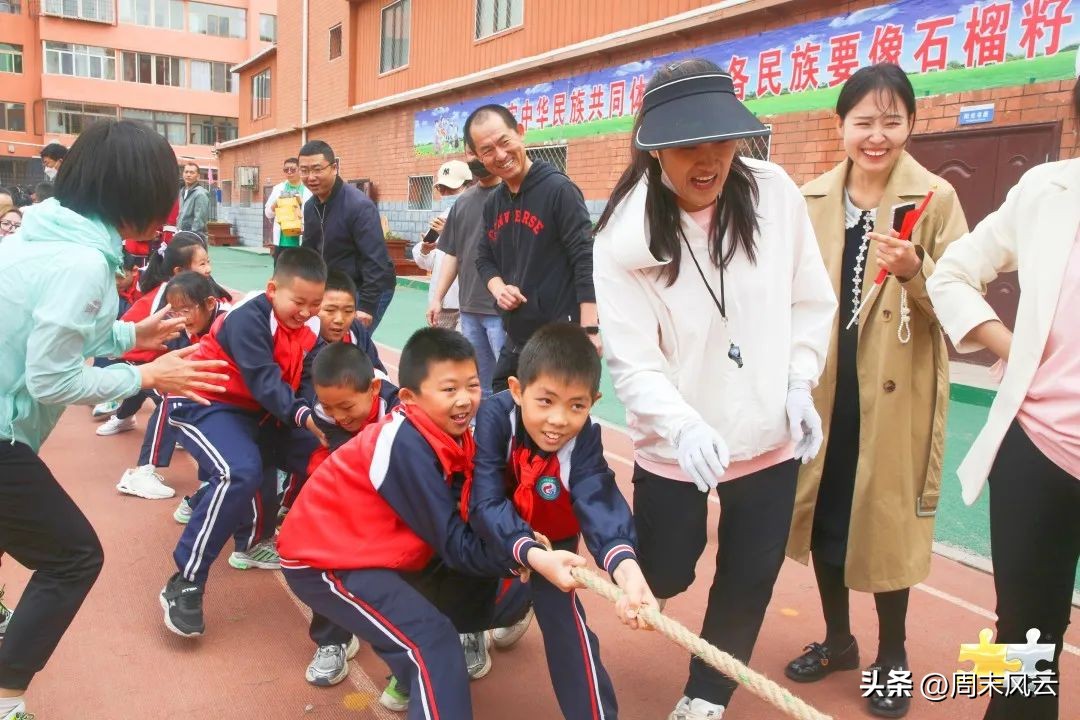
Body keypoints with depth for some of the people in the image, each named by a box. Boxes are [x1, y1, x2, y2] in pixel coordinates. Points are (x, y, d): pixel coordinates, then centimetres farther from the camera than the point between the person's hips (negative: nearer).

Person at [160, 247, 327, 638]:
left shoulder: (312, 326, -2)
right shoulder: (249, 316, -25)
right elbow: (264, 380, -33)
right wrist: (303, 416, -43)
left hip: (251, 409, 9)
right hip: (202, 400, -8)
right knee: (240, 473, -29)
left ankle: (253, 541, 29)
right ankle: (184, 584, -19)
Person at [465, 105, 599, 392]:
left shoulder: (558, 189, -12)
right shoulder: (492, 204, 10)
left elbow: (587, 262, -17)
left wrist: (589, 330, -22)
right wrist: (498, 289, -3)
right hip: (515, 338, 8)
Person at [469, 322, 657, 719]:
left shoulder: (585, 439, -29)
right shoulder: (495, 416, -32)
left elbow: (599, 503, -43)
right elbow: (487, 502, -34)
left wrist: (625, 566, -63)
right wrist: (531, 553, -50)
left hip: (555, 539, -1)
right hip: (500, 534, 1)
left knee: (562, 619, -11)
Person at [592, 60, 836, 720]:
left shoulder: (775, 193, -9)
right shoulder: (625, 235, -16)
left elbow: (812, 301, 2)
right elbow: (632, 362, -18)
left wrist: (800, 382, -9)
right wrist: (685, 425, -33)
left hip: (769, 436, 3)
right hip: (674, 444, -2)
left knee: (749, 578, 14)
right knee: (664, 575, 13)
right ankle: (662, 555, 52)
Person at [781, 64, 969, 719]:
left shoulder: (937, 199, -6)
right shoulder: (811, 200, 5)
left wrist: (914, 272, -26)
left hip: (892, 395, -3)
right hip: (822, 389, 4)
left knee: (886, 522, 7)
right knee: (823, 514, 13)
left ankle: (892, 657, 29)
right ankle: (838, 639, 35)